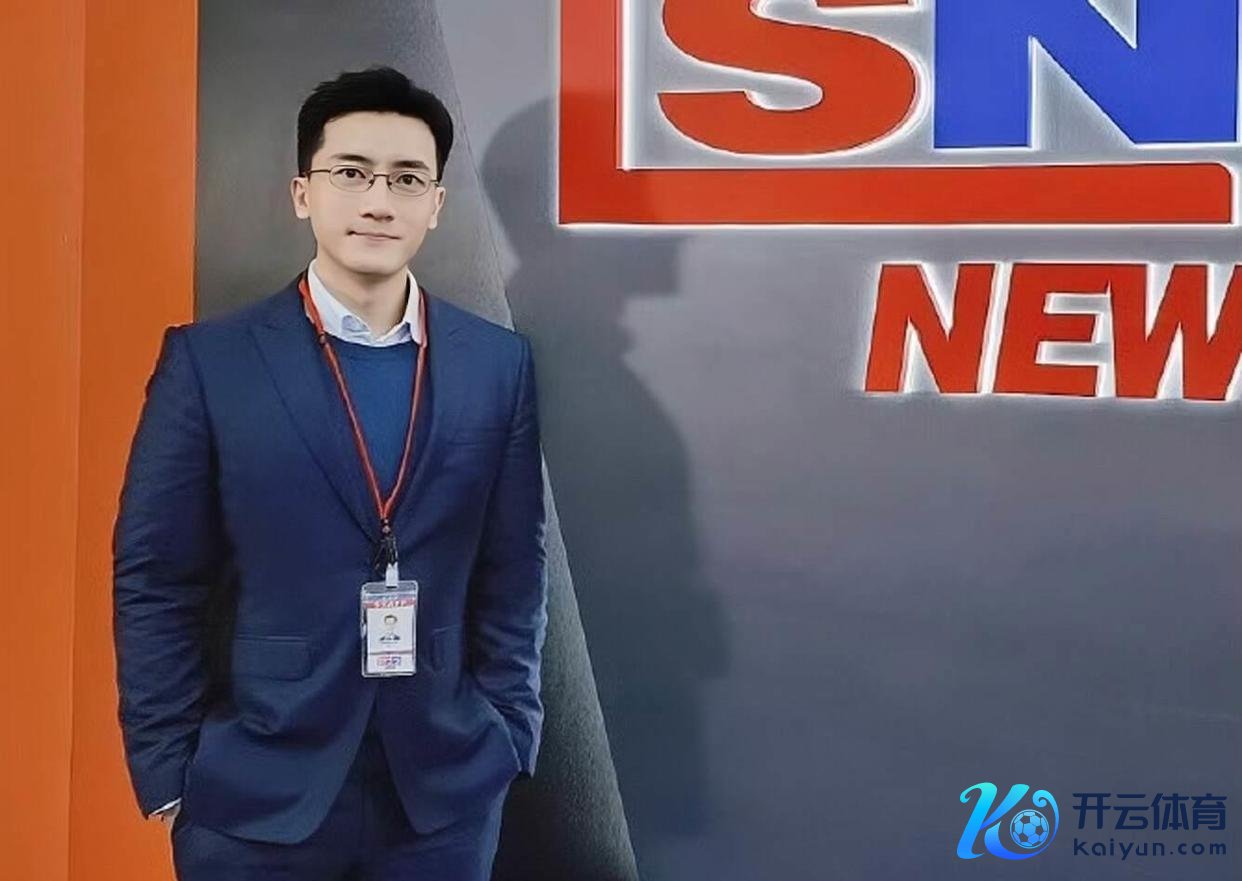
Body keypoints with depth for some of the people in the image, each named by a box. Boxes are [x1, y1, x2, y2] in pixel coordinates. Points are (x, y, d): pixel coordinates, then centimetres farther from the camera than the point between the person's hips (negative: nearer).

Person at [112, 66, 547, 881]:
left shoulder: (500, 364, 1)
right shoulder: (208, 359, -4)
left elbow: (515, 571, 4)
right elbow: (154, 578, -3)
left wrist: (508, 737, 1)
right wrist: (169, 771, -5)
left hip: (446, 784, 2)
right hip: (255, 790, -1)